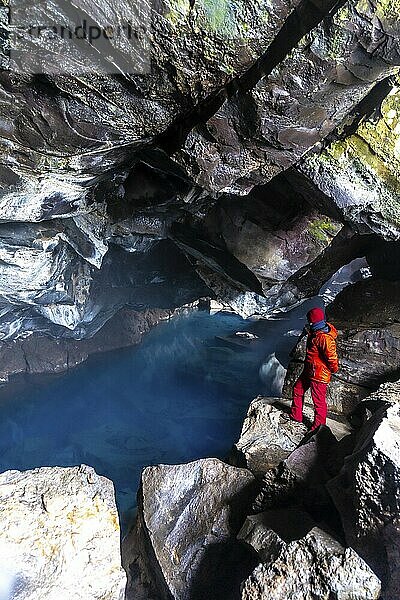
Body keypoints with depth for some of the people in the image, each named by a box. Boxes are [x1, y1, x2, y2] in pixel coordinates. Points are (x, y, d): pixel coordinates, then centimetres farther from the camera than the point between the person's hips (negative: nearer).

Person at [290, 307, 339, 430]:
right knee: (297, 390, 20)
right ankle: (296, 416, 37)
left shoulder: (325, 338, -30)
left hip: (320, 374, -10)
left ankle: (319, 427, 23)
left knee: (319, 401, 5)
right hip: (309, 370, 10)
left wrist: (334, 369, -11)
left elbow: (332, 357, -27)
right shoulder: (315, 332, 2)